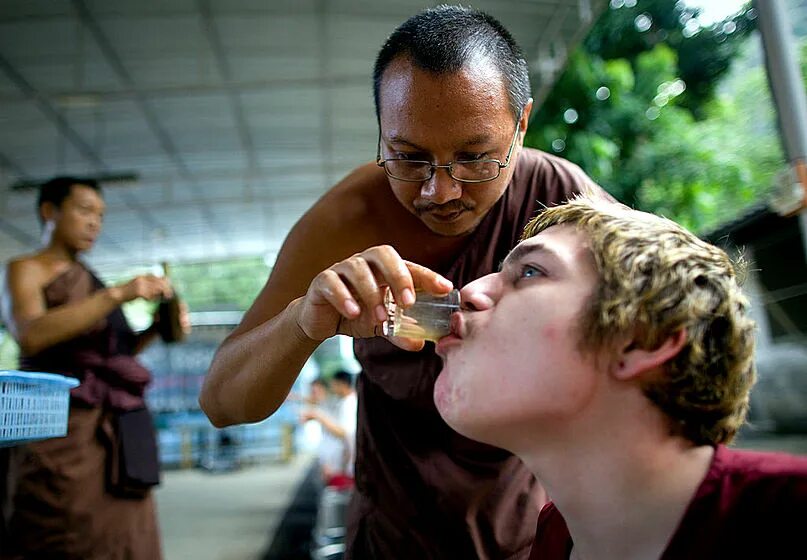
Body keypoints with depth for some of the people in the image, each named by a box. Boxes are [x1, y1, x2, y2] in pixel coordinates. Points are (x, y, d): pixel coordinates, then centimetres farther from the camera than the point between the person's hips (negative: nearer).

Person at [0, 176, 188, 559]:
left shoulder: (88, 280, 23)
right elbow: (31, 336, -19)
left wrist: (155, 329, 7)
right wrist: (117, 294, -24)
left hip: (113, 428, 7)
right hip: (63, 426, -7)